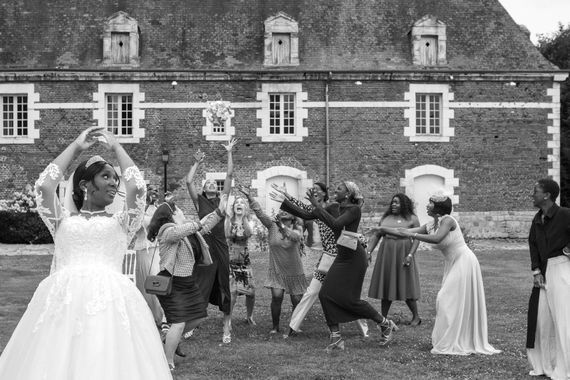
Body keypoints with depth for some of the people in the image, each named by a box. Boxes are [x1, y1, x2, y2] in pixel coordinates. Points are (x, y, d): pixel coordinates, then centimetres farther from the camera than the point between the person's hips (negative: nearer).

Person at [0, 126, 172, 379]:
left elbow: (137, 188, 4)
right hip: (61, 299, 0)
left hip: (111, 300, 0)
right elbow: (43, 186, 5)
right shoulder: (63, 220, 19)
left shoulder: (120, 223, 19)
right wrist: (75, 147, 14)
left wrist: (116, 147, 17)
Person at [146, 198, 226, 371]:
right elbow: (178, 232, -42)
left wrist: (219, 211, 18)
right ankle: (168, 364, -6)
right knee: (178, 323, -16)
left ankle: (172, 339, 34)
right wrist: (198, 225, -36)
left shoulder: (184, 228, 9)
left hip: (186, 282, 10)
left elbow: (204, 227, 22)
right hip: (171, 283, -10)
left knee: (199, 316, 15)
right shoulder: (167, 231, -18)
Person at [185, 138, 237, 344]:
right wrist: (197, 163, 7)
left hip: (220, 247, 1)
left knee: (224, 286, 6)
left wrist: (229, 153, 8)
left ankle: (227, 326, 14)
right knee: (199, 287, 0)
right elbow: (188, 181, -2)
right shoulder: (199, 201, 9)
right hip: (204, 247, -1)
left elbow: (230, 176, 8)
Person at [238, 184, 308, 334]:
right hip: (276, 270, 0)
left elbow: (295, 237, -29)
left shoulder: (297, 229, -6)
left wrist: (283, 227, -45)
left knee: (297, 300, 2)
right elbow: (259, 212, -10)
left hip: (294, 271, 0)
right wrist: (249, 197, -20)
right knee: (276, 297, -12)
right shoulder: (272, 226, -2)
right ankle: (275, 326, 3)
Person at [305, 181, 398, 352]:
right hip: (341, 258, 8)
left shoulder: (354, 210, -13)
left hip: (355, 258, -8)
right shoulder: (334, 208, 9)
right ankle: (336, 337, 2)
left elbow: (335, 224, -28)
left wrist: (318, 206, -25)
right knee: (326, 294, -3)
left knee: (349, 298, -5)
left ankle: (385, 324, 15)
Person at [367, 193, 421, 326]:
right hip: (386, 255, 4)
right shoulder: (385, 218, 13)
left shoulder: (412, 219, 0)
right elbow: (376, 236, 13)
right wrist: (369, 252, 4)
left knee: (405, 287, -1)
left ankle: (416, 317, 13)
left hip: (402, 254, -4)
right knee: (386, 286, 5)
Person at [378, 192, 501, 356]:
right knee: (447, 300, 9)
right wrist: (382, 229, 9)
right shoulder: (430, 226, 7)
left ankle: (450, 344, -2)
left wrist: (414, 234, -29)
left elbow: (437, 238, -33)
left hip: (464, 261, -8)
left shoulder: (448, 220, -17)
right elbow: (404, 232, 10)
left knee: (450, 300, -8)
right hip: (452, 264, 8)